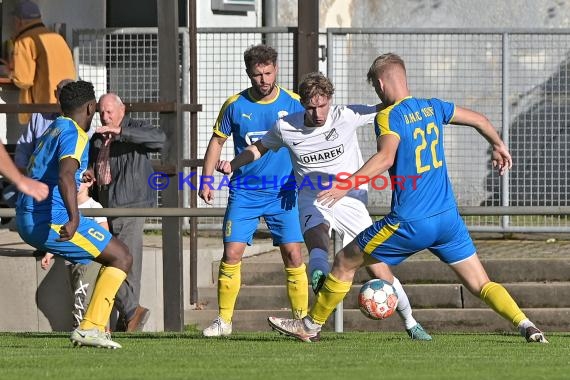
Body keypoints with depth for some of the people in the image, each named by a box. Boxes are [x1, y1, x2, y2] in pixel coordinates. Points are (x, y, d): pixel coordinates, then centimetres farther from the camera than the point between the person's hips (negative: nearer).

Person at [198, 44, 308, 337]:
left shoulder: (293, 104, -2)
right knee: (232, 253, -7)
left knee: (293, 254, -8)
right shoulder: (235, 105, -1)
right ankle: (224, 320, 4)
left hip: (282, 192, 0)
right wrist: (206, 180, 4)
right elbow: (217, 141, 10)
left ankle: (301, 320, 3)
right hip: (244, 192, 0)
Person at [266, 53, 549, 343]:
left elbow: (386, 158, -29)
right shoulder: (433, 108, 9)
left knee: (344, 263, 12)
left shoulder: (388, 117, -10)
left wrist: (347, 184, -35)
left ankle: (311, 325, 22)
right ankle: (526, 326, -14)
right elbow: (478, 120, 24)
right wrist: (498, 147, 43)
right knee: (481, 285, 7)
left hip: (409, 223, -6)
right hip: (448, 218, 6)